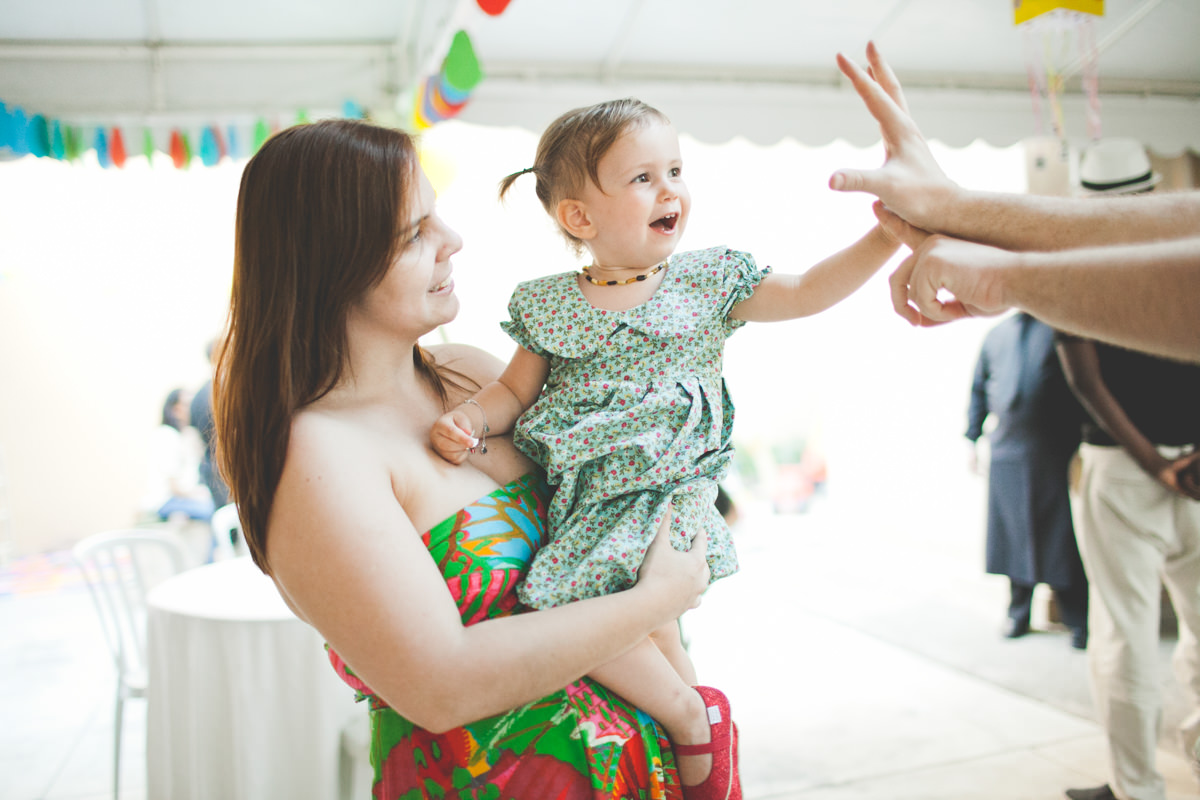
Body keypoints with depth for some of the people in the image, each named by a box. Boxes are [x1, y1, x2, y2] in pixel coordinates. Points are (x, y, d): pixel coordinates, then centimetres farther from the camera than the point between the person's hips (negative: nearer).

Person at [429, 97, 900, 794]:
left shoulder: (709, 280, 6)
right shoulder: (548, 305, 6)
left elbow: (807, 293, 6)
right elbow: (516, 388, 13)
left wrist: (889, 234, -3)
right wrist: (469, 418, -7)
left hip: (667, 486, -3)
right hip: (584, 495, 4)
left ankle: (687, 711, 0)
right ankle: (687, 705, 5)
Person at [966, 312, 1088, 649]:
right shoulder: (996, 335, 15)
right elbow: (978, 390, 20)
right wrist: (972, 438, 14)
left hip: (1057, 454, -4)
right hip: (1007, 455, 4)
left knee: (1064, 541, 0)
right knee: (1014, 536, 8)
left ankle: (1079, 622, 12)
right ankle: (1018, 613, 22)